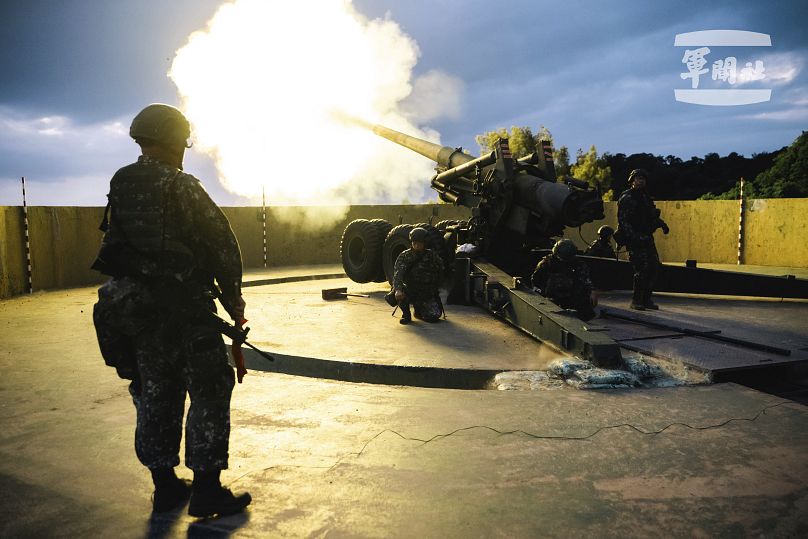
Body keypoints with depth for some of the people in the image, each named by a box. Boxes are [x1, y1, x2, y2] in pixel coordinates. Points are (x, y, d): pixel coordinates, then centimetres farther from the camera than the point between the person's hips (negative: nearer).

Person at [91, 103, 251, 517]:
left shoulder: (119, 186, 9)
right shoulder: (182, 187, -10)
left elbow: (115, 245, 13)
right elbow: (222, 245, -11)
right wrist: (234, 299, -1)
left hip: (132, 307, 7)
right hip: (182, 306, -7)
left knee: (155, 394, 15)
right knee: (209, 391, 2)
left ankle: (165, 486, 23)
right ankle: (206, 489, 4)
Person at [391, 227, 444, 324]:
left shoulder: (432, 256, 0)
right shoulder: (404, 256, -5)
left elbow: (440, 273, 10)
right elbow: (397, 274, -20)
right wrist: (398, 289, -39)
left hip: (427, 295, 1)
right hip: (410, 292, -1)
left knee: (434, 316, -19)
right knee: (401, 291, -34)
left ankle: (419, 311, 18)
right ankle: (406, 314, -6)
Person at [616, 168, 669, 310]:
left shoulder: (645, 197, 18)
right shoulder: (626, 198, -7)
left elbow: (652, 215, 27)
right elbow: (622, 221, -14)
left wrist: (662, 224, 7)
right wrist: (634, 237, -23)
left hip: (646, 238, 8)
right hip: (634, 239, -8)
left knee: (654, 267, 4)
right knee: (642, 268, -14)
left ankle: (646, 299, 13)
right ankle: (636, 301, -4)